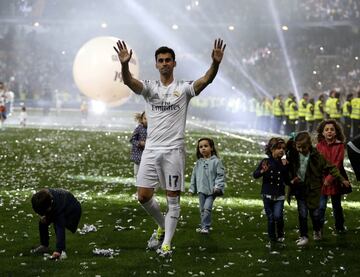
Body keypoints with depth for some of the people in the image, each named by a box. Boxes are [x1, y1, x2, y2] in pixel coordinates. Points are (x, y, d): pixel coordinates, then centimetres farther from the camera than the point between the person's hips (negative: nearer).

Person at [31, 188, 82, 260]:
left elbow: (60, 229, -49)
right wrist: (42, 216, -20)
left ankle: (61, 250, -21)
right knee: (42, 223, 0)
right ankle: (44, 246, 18)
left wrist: (58, 250, -54)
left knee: (58, 227, -29)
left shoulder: (59, 209, -45)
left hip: (72, 210, -8)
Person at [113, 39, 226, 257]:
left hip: (174, 150, -2)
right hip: (151, 149, 3)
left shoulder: (184, 89, 2)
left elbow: (205, 80, -16)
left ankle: (166, 243, 7)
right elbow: (128, 81, -12)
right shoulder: (149, 88, 7)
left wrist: (216, 63, -36)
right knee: (143, 196, 1)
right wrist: (124, 64, -34)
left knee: (173, 198, 0)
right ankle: (163, 226, 26)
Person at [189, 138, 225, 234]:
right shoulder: (199, 163, 10)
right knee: (202, 209, 10)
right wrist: (192, 188, 14)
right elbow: (194, 176, 16)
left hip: (211, 190, -5)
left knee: (207, 208, -16)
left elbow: (221, 175, -5)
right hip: (201, 190, 5)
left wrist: (218, 186, -16)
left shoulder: (216, 161, -4)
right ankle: (203, 226, 20)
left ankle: (205, 226, -11)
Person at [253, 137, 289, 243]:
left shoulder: (283, 164, 1)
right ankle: (272, 237, 21)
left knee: (278, 216, -16)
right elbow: (255, 175, -2)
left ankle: (280, 235, 7)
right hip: (268, 195, 0)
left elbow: (287, 181, 4)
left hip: (279, 195, 0)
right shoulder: (266, 162, -3)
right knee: (270, 218, 5)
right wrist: (262, 171, -23)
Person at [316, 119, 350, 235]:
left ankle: (339, 227, 30)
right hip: (322, 180, 0)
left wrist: (330, 178, -21)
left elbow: (338, 164, -13)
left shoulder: (340, 145, -6)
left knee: (337, 205, 14)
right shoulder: (319, 145, -2)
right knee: (321, 206, -5)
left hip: (335, 180, 0)